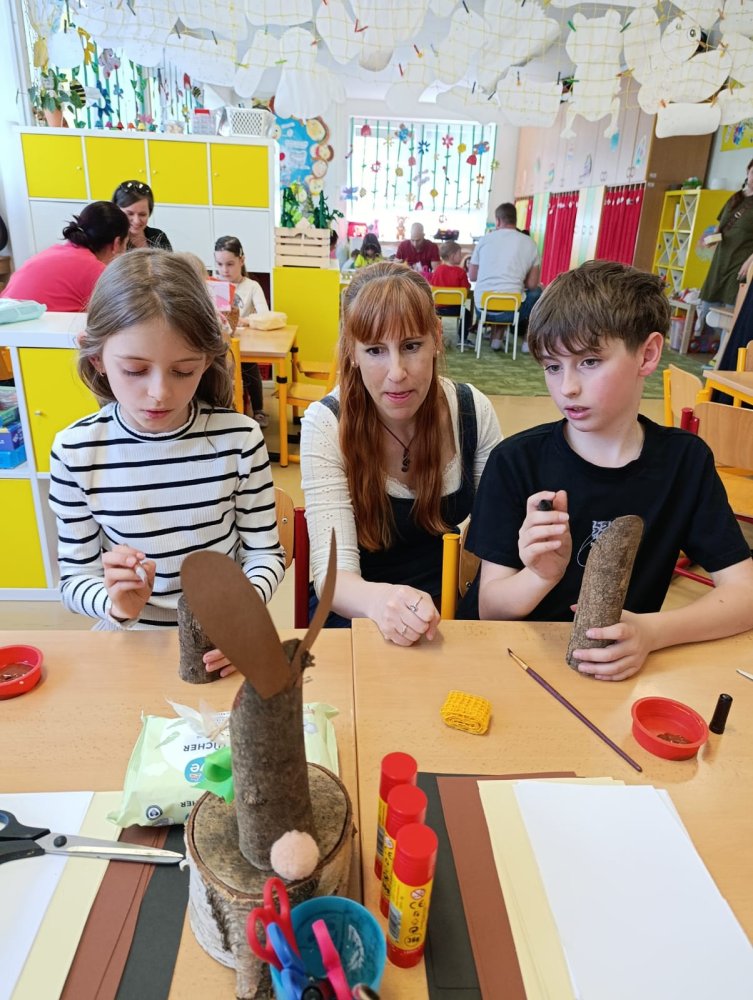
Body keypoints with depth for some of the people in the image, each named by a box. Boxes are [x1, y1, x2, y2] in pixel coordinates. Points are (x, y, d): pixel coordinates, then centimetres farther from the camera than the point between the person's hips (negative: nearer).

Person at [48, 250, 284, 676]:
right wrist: (114, 603, -20)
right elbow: (75, 579, 0)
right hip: (132, 639, 1)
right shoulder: (75, 450, -7)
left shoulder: (240, 438, -9)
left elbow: (265, 553, -1)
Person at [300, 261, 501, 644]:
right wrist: (378, 599, -45)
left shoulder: (472, 410, -9)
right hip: (353, 618, -2)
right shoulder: (326, 424, -17)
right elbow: (332, 572, -23)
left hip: (447, 616, 3)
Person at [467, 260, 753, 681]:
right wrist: (540, 576, -26)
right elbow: (489, 608, -6)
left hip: (627, 671, 3)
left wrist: (651, 632, -20)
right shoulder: (515, 461, -8)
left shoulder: (686, 460, -2)